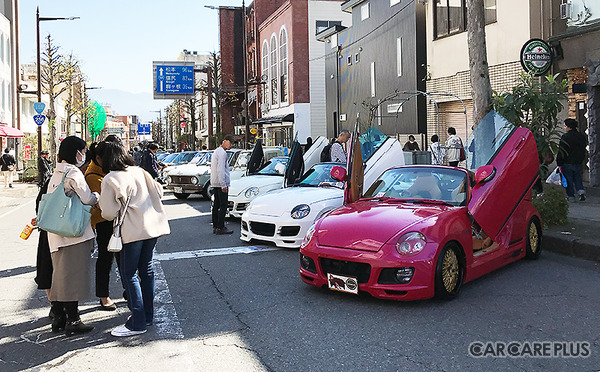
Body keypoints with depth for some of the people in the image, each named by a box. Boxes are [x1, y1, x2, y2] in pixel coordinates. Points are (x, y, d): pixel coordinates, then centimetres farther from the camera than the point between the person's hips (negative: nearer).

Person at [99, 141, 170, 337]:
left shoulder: (110, 179, -7)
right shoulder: (140, 172, 11)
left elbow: (109, 213, -9)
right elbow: (158, 191, 20)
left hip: (133, 231, -7)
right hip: (153, 225, 7)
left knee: (129, 274, 1)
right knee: (146, 269, 15)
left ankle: (138, 323, 1)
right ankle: (148, 316, 23)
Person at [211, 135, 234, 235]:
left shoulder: (216, 151, 20)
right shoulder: (222, 153, -13)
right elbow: (220, 170, -20)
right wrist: (223, 185, -21)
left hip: (215, 183, 10)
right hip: (221, 183, -10)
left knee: (216, 205, 11)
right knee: (223, 206, -8)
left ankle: (215, 227, 15)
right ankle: (220, 228, -9)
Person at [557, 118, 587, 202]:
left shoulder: (565, 136, -14)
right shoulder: (582, 137, 8)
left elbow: (561, 152, -13)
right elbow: (583, 151, 15)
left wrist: (559, 163, -7)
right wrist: (581, 161, 20)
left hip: (567, 163, -6)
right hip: (578, 163, 6)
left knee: (569, 180, 2)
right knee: (577, 177, 19)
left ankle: (571, 196, 4)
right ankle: (581, 192, 1)